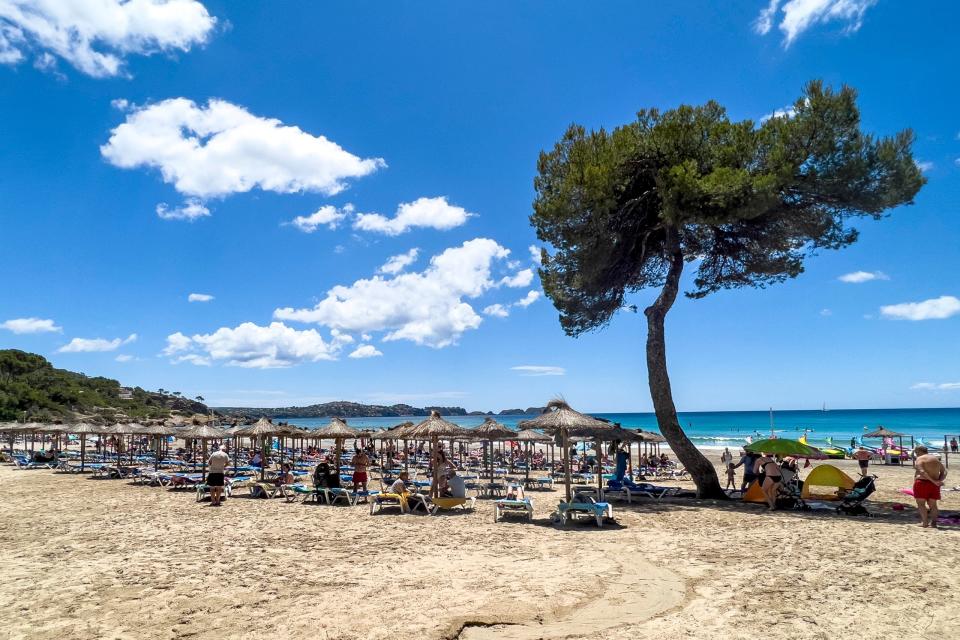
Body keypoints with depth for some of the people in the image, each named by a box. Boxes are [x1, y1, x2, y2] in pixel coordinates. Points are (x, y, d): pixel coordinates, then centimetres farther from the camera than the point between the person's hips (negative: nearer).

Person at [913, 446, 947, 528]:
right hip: (934, 485, 7)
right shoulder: (936, 459, 15)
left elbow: (922, 472, -20)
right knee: (932, 504, 15)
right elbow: (944, 471, 11)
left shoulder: (919, 459, -7)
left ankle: (925, 522, -8)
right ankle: (933, 522, 8)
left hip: (922, 483, -7)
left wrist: (934, 481, -19)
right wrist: (940, 481, -1)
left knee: (921, 503, -1)